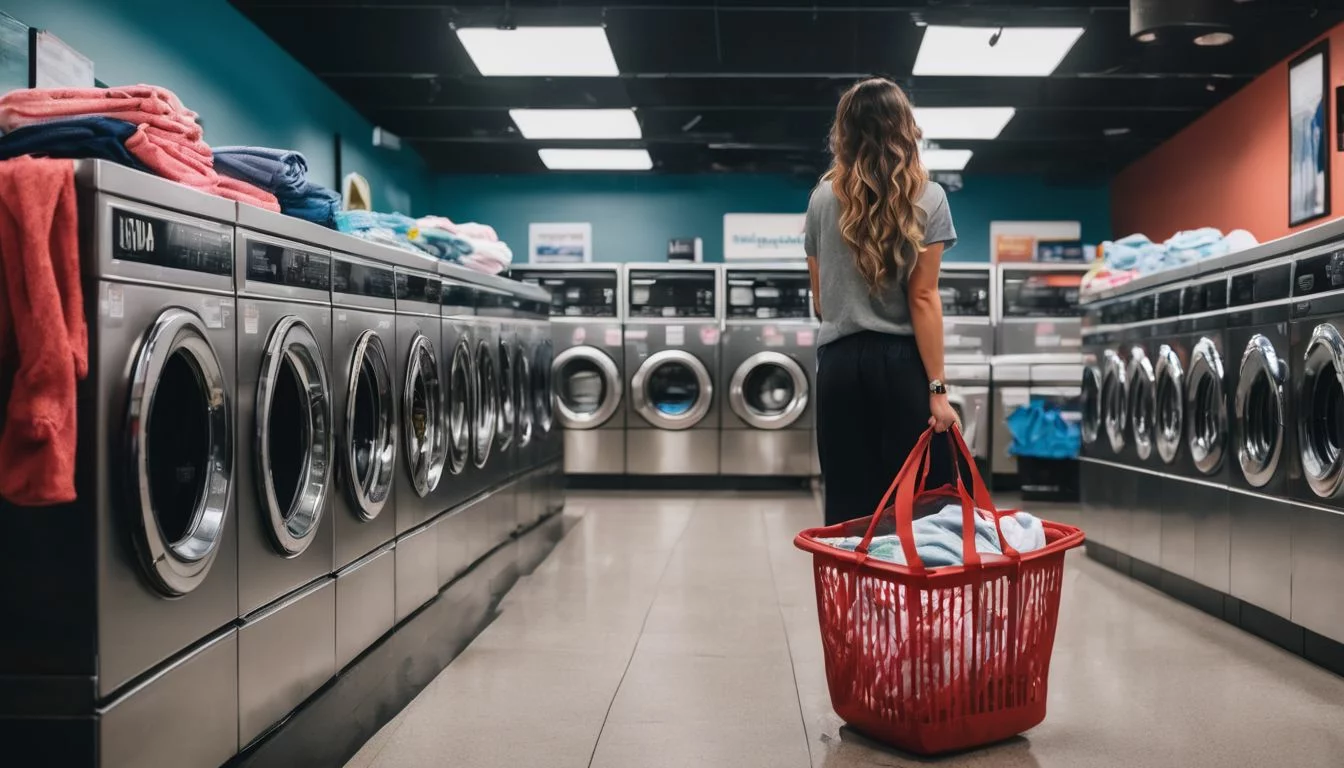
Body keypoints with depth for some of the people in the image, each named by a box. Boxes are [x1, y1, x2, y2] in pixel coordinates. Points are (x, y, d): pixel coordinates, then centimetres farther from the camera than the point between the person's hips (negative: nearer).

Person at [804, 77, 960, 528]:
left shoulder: (823, 200, 7)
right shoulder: (927, 199, -1)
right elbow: (923, 298, -8)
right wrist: (937, 387, -8)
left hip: (839, 363, 3)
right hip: (901, 362, -2)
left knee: (850, 508, 5)